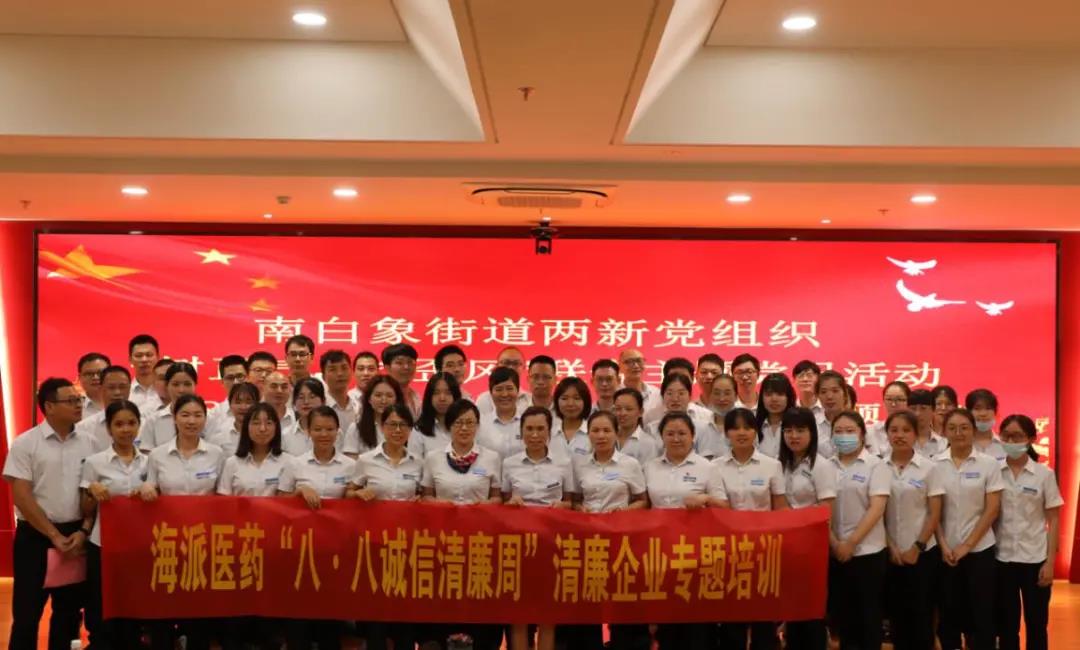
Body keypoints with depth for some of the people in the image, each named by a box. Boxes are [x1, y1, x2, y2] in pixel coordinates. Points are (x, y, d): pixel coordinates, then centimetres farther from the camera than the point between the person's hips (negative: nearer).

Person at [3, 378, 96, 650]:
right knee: (27, 612, 0)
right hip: (35, 536, -4)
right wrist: (54, 536, -11)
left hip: (77, 535, 4)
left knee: (69, 610, 11)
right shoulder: (25, 443, -6)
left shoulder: (88, 443, 5)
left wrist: (83, 531, -6)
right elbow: (22, 497, -9)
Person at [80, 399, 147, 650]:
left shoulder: (148, 462, 6)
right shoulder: (94, 462, -1)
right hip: (103, 545, -2)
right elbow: (87, 513, 2)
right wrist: (93, 492, -18)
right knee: (102, 615, 0)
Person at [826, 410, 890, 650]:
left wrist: (851, 543, -16)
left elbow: (877, 508, -11)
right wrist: (834, 543, -8)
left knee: (868, 614, 3)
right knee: (840, 612, 9)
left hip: (867, 551, -3)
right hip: (834, 552, 3)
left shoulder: (875, 465, -4)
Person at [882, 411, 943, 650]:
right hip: (889, 553, 2)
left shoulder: (928, 467, -3)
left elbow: (935, 513, -3)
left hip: (923, 552, -1)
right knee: (897, 613, 7)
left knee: (921, 614, 2)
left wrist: (917, 548, -8)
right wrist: (891, 548, -4)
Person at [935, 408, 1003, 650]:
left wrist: (967, 545, -9)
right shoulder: (935, 464, 0)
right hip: (945, 551, 1)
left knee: (981, 612, 3)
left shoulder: (989, 464, -3)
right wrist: (943, 545, -6)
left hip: (979, 549, -1)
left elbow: (992, 510, -5)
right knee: (949, 612, 7)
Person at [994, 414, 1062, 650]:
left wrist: (1050, 562, -6)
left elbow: (1053, 520, 0)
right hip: (1002, 558, 1)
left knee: (1036, 624, 6)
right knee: (1006, 625, 8)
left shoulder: (1045, 474, -2)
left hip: (1034, 559, -1)